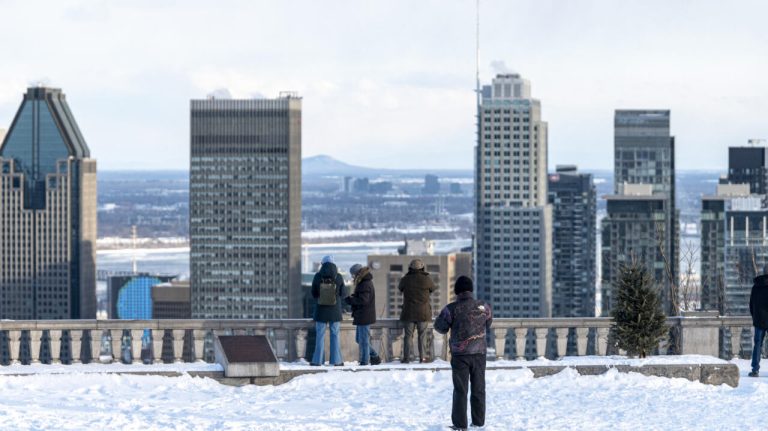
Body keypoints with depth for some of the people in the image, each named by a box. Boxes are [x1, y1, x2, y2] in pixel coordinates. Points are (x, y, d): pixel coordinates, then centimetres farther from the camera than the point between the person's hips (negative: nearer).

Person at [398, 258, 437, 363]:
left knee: (408, 335, 5)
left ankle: (406, 357, 3)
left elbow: (400, 288, 15)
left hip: (409, 312, 1)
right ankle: (422, 356, 5)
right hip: (423, 313, -1)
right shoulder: (426, 279, -7)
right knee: (422, 335, 6)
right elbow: (433, 288, 12)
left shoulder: (405, 279, -5)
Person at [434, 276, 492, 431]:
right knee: (478, 389, 13)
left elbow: (440, 327, -2)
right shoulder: (484, 307, -3)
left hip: (460, 354, -3)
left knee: (460, 390, 3)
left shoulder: (452, 308, -13)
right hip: (479, 353, 3)